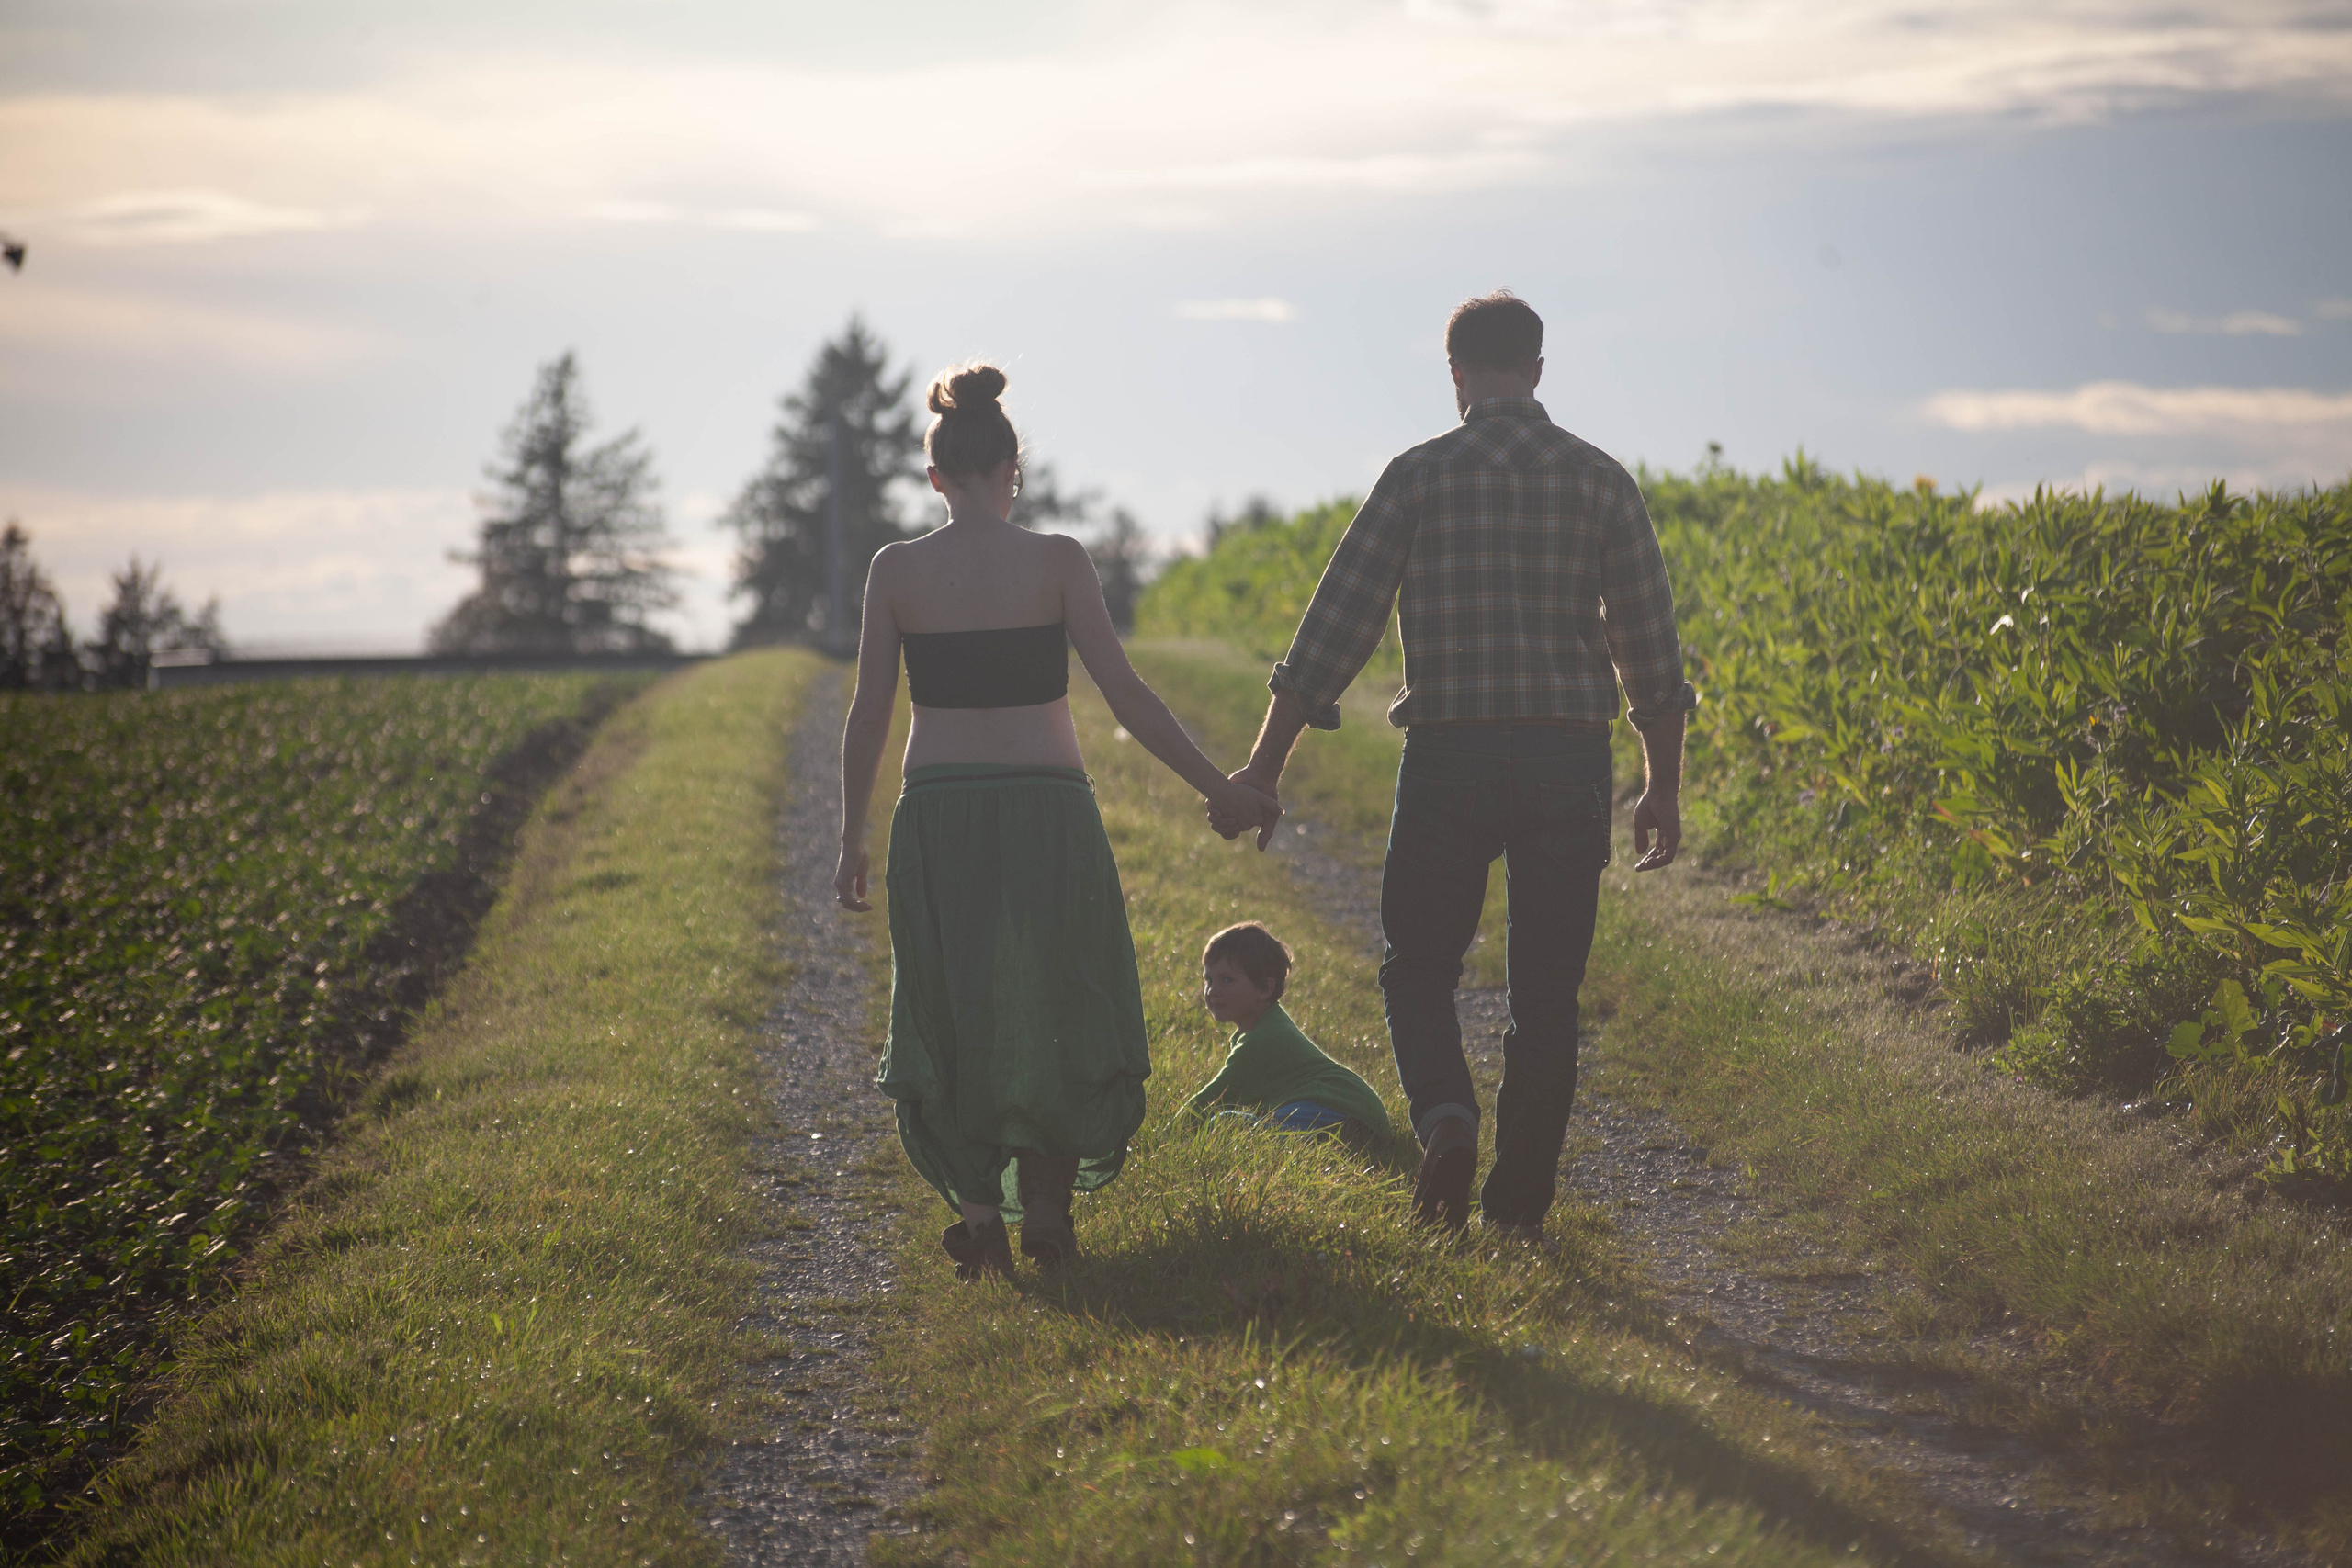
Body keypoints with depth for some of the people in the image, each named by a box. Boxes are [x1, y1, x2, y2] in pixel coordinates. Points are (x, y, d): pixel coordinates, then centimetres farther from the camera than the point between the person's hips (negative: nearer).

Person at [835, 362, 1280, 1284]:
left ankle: (978, 1210, 2)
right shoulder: (1056, 560, -4)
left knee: (952, 1017, 12)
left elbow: (868, 714, 0)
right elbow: (1123, 691, -7)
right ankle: (1046, 1199, 12)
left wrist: (851, 842, 9)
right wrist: (1218, 788, -2)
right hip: (1047, 811, -1)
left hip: (938, 818, 1)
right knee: (1061, 1008, 16)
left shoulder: (897, 569, 0)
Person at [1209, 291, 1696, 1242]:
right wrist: (1664, 787, 16)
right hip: (1569, 760, 2)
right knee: (1547, 988, 10)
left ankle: (1446, 1119, -15)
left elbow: (1337, 623, -2)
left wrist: (1266, 764, 3)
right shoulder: (1600, 480, 4)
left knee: (1420, 965, 12)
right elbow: (1650, 646, 7)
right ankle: (1521, 1200, 12)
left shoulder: (1420, 476, -2)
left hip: (1450, 755, -2)